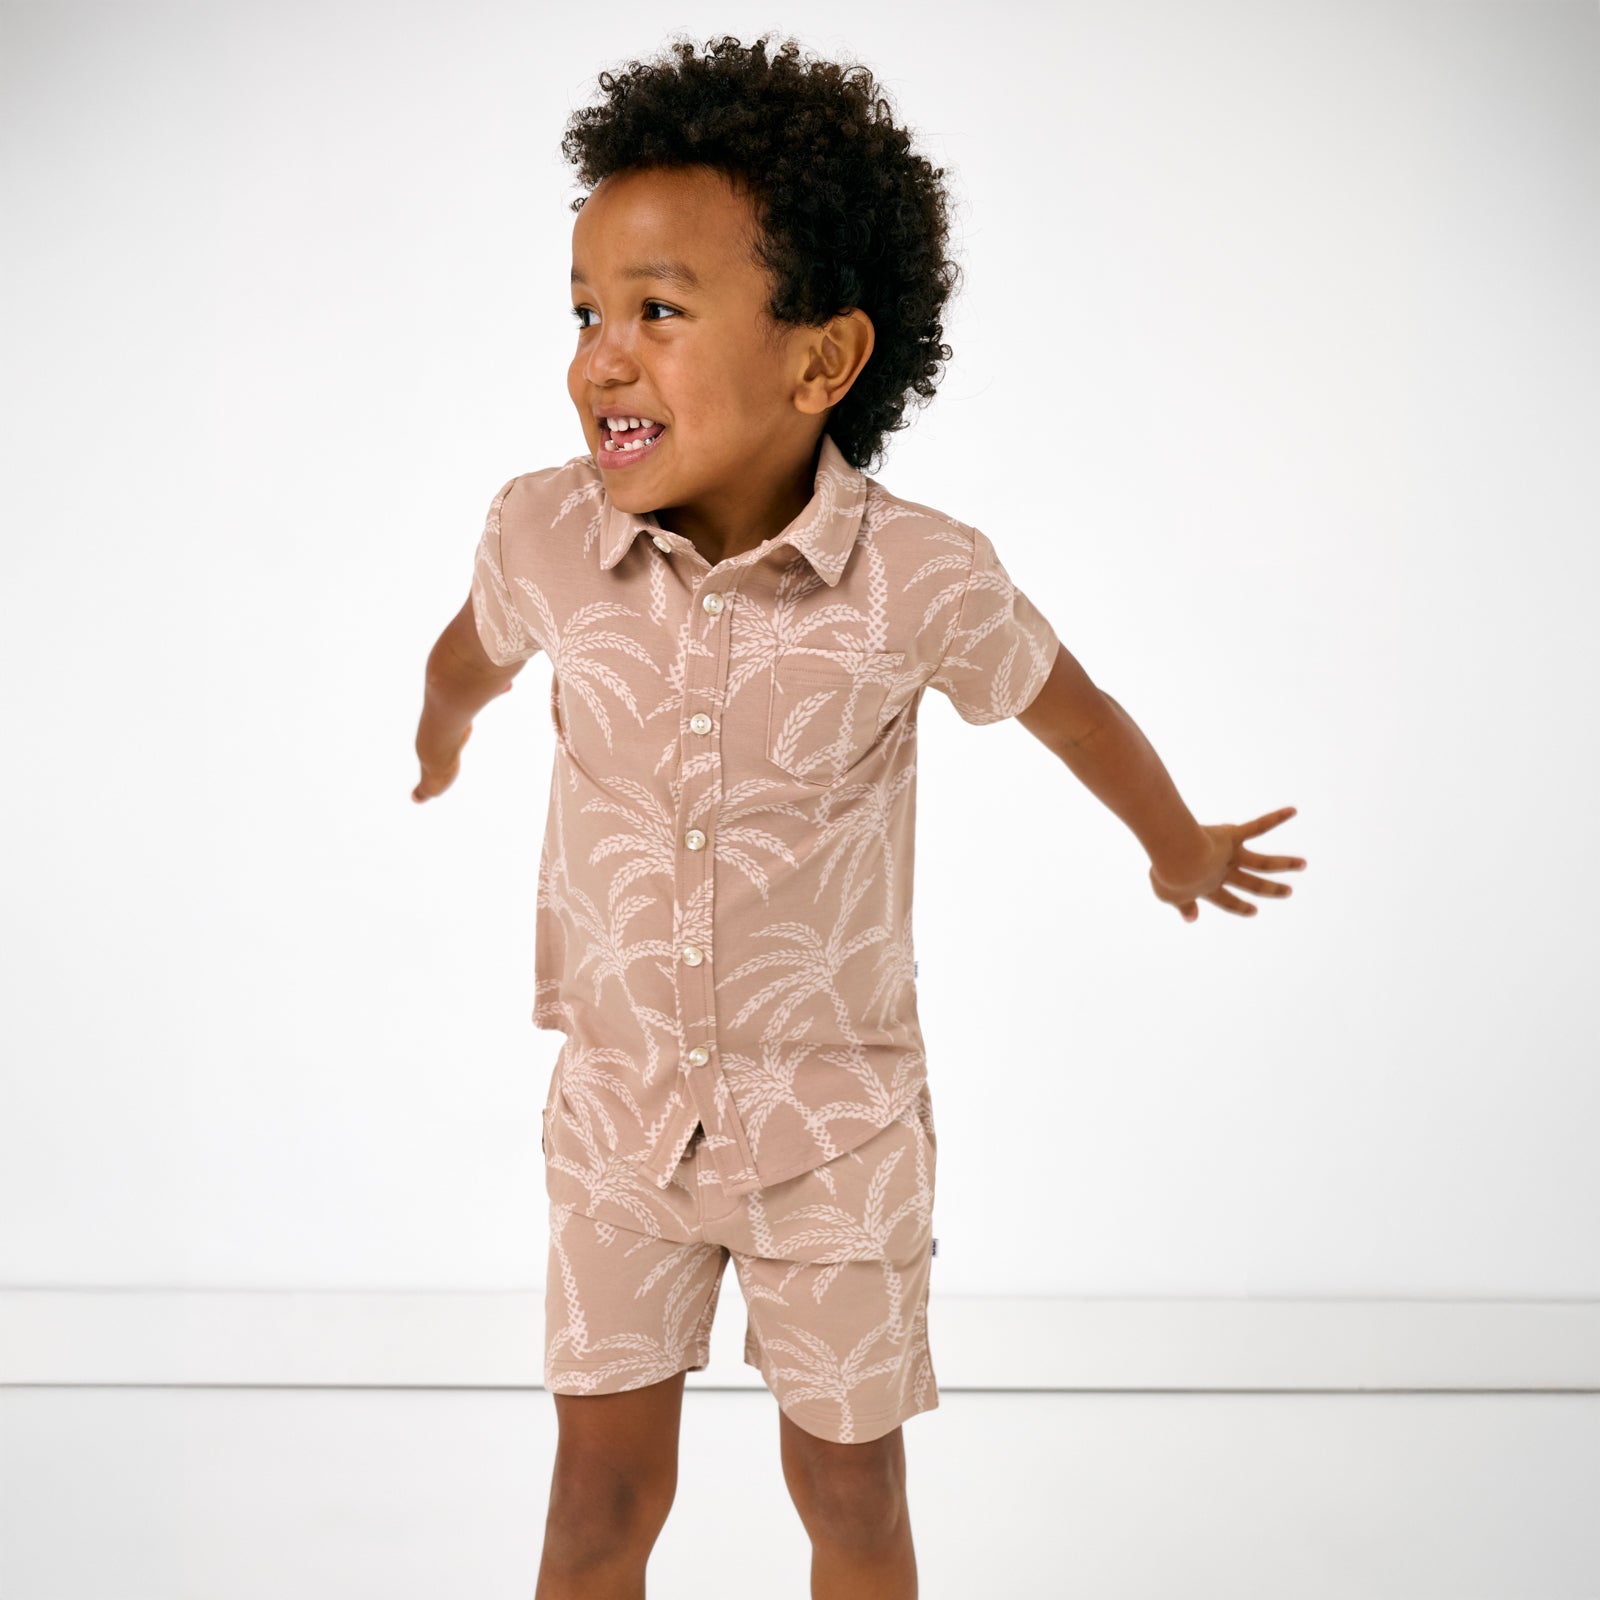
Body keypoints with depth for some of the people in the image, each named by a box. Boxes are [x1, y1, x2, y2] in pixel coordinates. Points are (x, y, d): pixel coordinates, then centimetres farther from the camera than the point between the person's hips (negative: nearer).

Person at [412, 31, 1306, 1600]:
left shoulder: (921, 576, -22)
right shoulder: (542, 531, -16)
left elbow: (1071, 709, -1)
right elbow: (472, 650, 10)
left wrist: (1180, 846, 17)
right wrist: (438, 741, 31)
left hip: (837, 1116, -1)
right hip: (619, 1100, 1)